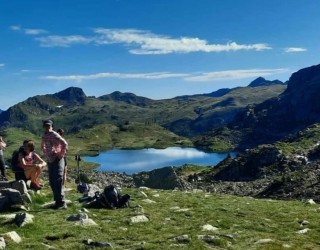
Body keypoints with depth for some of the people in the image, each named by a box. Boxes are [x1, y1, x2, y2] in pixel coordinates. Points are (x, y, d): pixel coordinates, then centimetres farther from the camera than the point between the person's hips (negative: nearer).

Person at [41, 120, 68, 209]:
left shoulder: (55, 135, -12)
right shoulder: (44, 137, 12)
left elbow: (65, 144, -21)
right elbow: (43, 146, 32)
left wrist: (61, 154, -17)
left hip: (57, 160, -8)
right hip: (50, 161, 8)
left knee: (58, 181, -11)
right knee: (52, 182, 9)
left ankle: (61, 202, -7)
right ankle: (57, 201, 17)